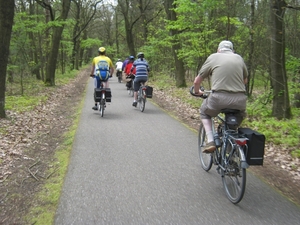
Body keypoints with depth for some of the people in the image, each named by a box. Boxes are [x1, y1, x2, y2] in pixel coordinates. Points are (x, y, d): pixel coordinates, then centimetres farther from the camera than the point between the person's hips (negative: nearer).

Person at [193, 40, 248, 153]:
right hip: (239, 100, 3)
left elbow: (197, 81, 13)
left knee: (204, 112, 27)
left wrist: (197, 92, 33)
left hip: (219, 98, -3)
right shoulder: (239, 58, 19)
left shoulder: (213, 57, 11)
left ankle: (210, 141, 11)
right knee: (240, 115, 36)